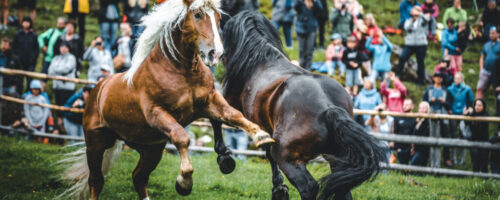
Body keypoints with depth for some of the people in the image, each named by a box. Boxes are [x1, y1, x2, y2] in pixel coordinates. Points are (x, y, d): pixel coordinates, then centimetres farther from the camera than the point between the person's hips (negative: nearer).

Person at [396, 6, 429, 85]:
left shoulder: (421, 21, 5)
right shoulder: (408, 21, 10)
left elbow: (426, 19, -18)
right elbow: (407, 28, -7)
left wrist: (419, 13, -30)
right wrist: (412, 20, -14)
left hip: (421, 44, -1)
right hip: (410, 44, 1)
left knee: (420, 62, 4)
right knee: (402, 58, -19)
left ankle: (421, 80, 16)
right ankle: (398, 75, -11)